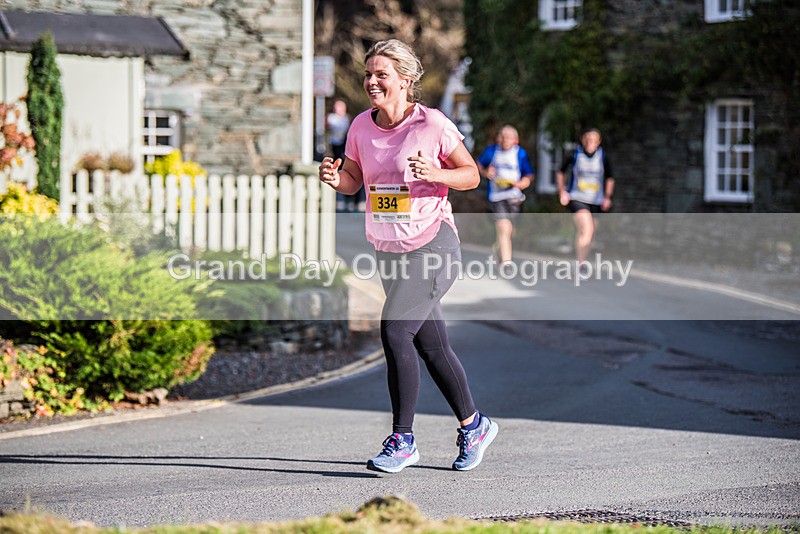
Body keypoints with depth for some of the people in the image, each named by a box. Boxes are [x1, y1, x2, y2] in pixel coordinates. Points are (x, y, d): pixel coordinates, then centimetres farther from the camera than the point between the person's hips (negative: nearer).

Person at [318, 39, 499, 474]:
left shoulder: (432, 124, -12)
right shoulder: (361, 126, 3)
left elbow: (472, 175, -4)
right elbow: (354, 179, 14)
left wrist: (435, 174, -23)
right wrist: (334, 179, -9)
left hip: (433, 245, -6)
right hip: (388, 251, 6)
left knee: (394, 331, -18)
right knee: (431, 346, 13)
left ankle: (402, 440, -9)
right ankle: (474, 425, 31)